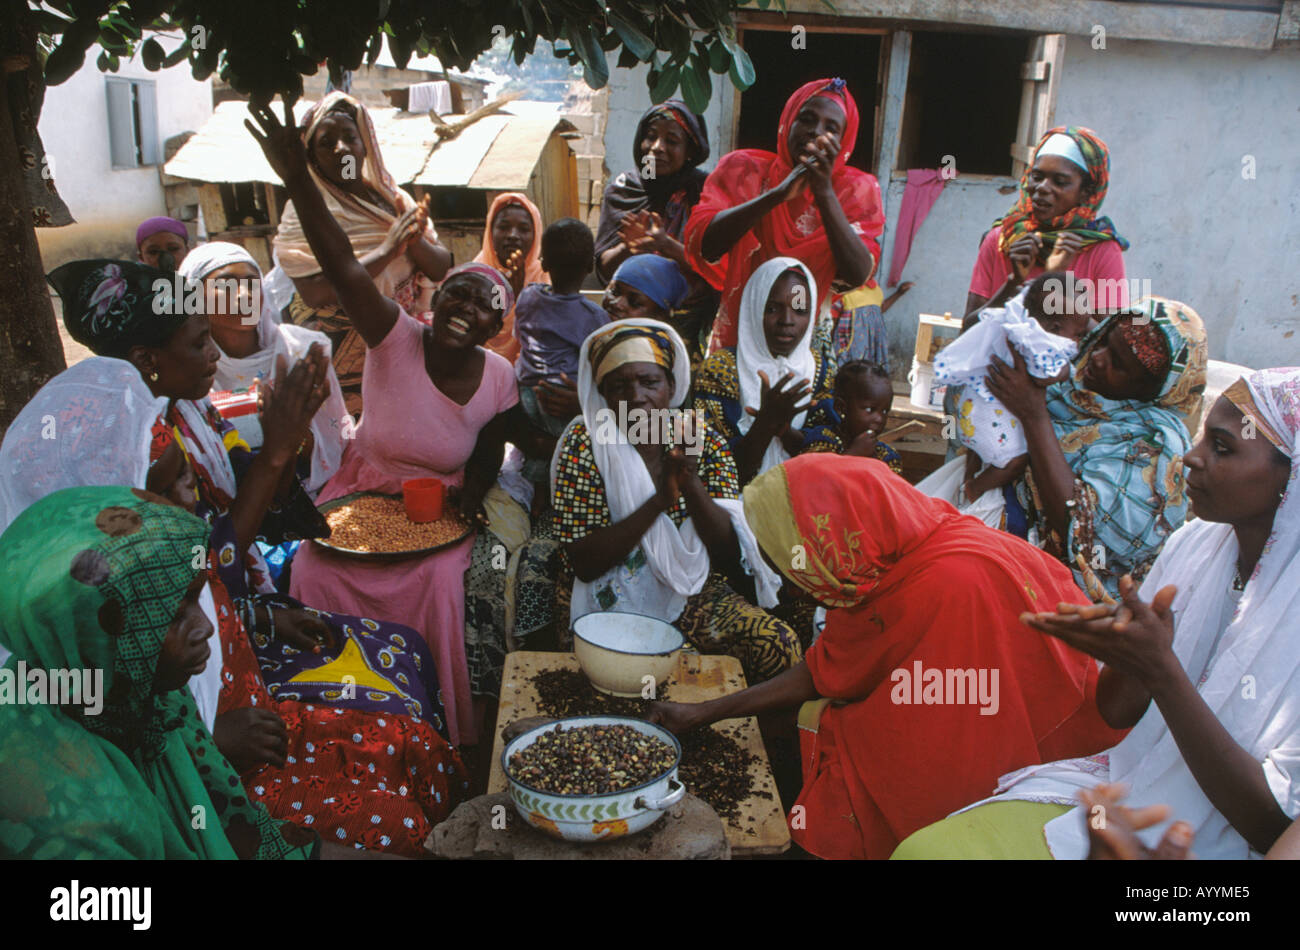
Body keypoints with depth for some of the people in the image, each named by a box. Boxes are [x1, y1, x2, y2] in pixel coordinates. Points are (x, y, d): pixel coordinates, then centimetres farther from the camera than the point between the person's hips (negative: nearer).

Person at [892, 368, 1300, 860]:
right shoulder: (1194, 543, 0)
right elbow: (1116, 712, 5)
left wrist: (1162, 670, -30)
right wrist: (1133, 649, -19)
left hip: (1210, 842, -5)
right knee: (922, 848, -12)